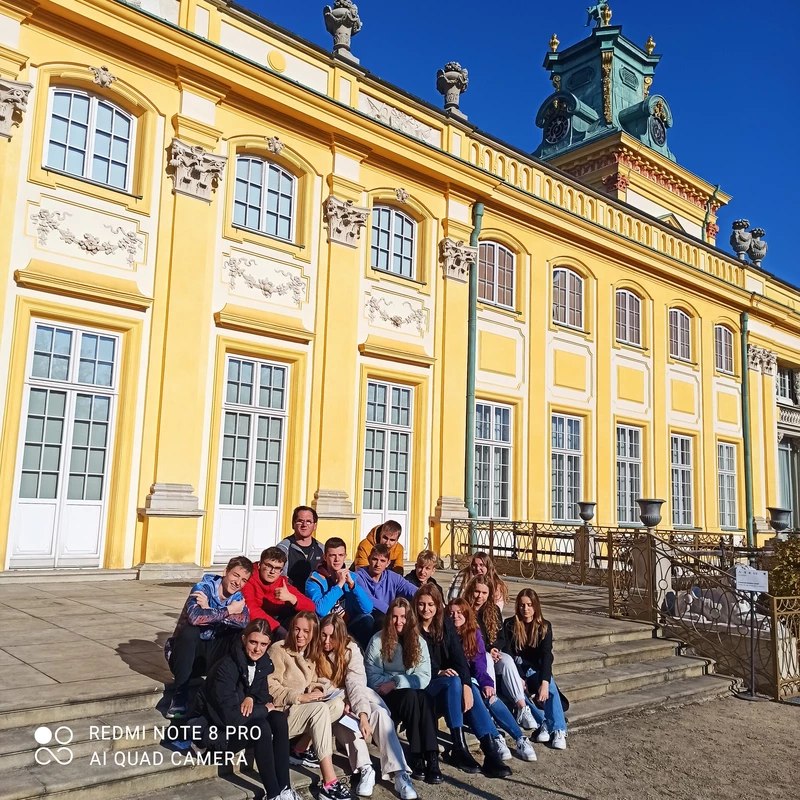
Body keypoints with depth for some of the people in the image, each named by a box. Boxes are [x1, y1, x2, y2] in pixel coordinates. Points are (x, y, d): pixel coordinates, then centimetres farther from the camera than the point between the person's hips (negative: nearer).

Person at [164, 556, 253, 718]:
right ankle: (180, 698, -27)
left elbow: (245, 621, -25)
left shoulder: (238, 597, -2)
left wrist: (209, 610, -31)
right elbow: (194, 617, -39)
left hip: (212, 655, 4)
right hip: (187, 653, -4)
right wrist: (229, 611, -27)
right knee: (189, 630, -34)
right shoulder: (203, 588, -17)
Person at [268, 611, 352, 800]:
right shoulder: (278, 650, -9)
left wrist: (316, 689, -4)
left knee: (338, 704, -20)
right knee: (320, 709, -34)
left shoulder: (311, 654, 15)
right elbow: (270, 687, -15)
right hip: (280, 714, -7)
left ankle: (300, 750, -6)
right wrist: (300, 697, -21)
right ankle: (329, 783, -37)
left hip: (302, 710, 7)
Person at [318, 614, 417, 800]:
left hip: (356, 697, 0)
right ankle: (365, 769, -33)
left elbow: (356, 684, -26)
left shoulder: (351, 649, -15)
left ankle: (399, 774, -37)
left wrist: (363, 714, -41)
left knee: (380, 713, -30)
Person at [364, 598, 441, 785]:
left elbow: (424, 678, -6)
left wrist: (396, 683, -18)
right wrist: (392, 686, -19)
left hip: (413, 695, 2)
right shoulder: (378, 640, -2)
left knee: (425, 697, -33)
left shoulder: (418, 642, 5)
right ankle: (417, 756, -30)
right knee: (410, 696, -34)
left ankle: (431, 757, -38)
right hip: (386, 697, -2)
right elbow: (372, 678, -7)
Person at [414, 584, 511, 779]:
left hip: (450, 681, 4)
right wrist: (438, 673, -21)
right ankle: (459, 749, -30)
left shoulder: (446, 624, 5)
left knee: (472, 691, -27)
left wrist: (466, 684, -21)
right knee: (453, 682, -33)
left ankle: (491, 751, -32)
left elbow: (459, 656, -6)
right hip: (423, 685, -4)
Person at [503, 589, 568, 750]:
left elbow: (546, 655, -18)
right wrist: (518, 678, -26)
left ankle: (558, 730, -32)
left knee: (550, 687, -31)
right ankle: (543, 723, -25)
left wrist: (544, 682, -34)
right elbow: (508, 653, -10)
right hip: (516, 670, -1)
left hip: (535, 670, 1)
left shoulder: (544, 626, -4)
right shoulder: (510, 625, -6)